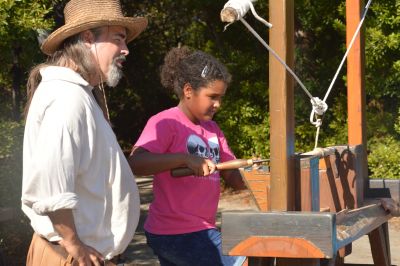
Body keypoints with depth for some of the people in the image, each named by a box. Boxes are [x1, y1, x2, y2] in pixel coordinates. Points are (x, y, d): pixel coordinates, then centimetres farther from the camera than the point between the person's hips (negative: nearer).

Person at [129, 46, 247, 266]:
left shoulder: (212, 128, 14)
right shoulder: (165, 123, -11)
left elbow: (232, 176, 12)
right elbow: (134, 163, -26)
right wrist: (185, 159, -35)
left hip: (200, 231, 8)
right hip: (176, 235, -8)